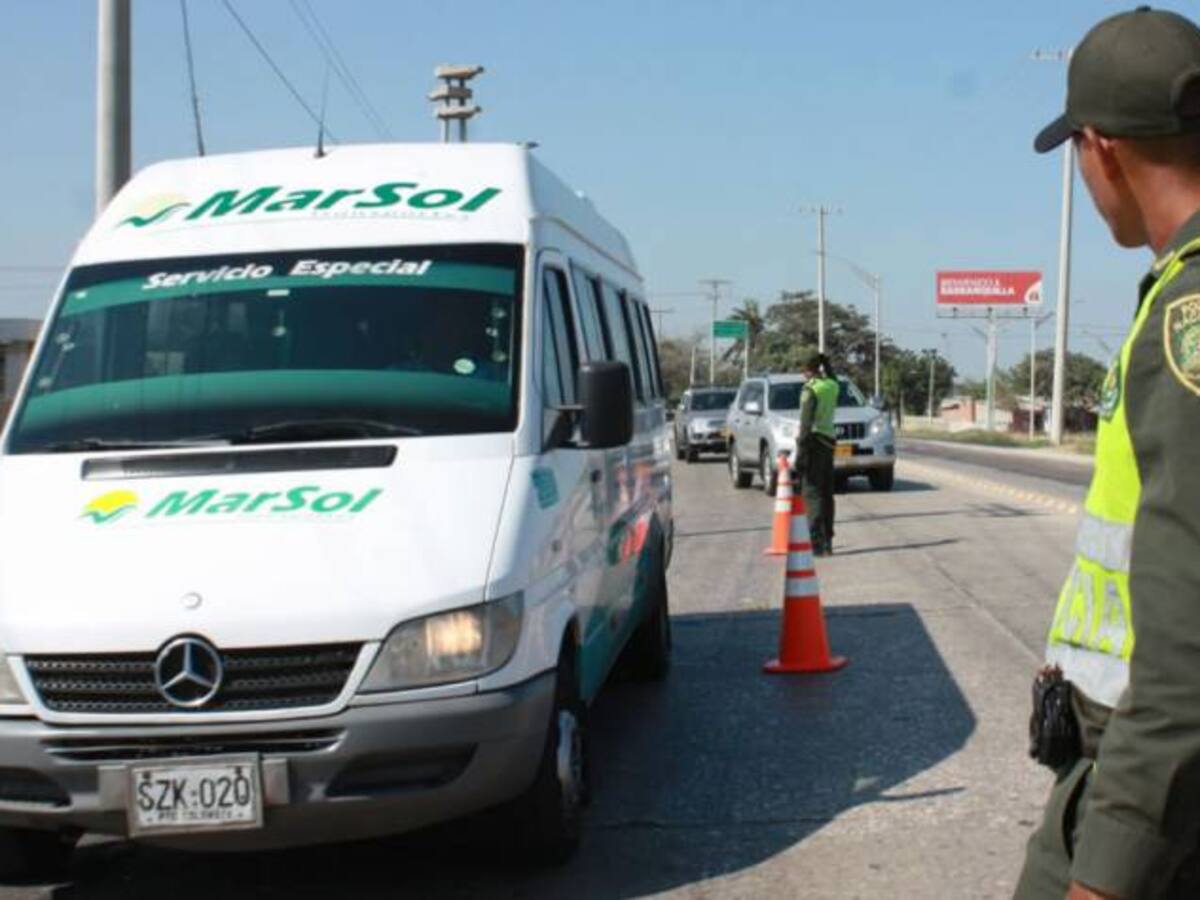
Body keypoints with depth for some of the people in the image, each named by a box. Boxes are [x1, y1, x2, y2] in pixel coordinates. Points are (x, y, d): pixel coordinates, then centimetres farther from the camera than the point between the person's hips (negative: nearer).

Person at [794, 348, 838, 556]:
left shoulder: (810, 389, -14)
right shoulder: (832, 386, 7)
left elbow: (806, 423, -18)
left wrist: (800, 454, -17)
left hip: (814, 440, -8)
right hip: (829, 440, 8)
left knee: (812, 492, -8)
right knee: (826, 492, 12)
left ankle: (817, 542, -14)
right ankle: (827, 541, 17)